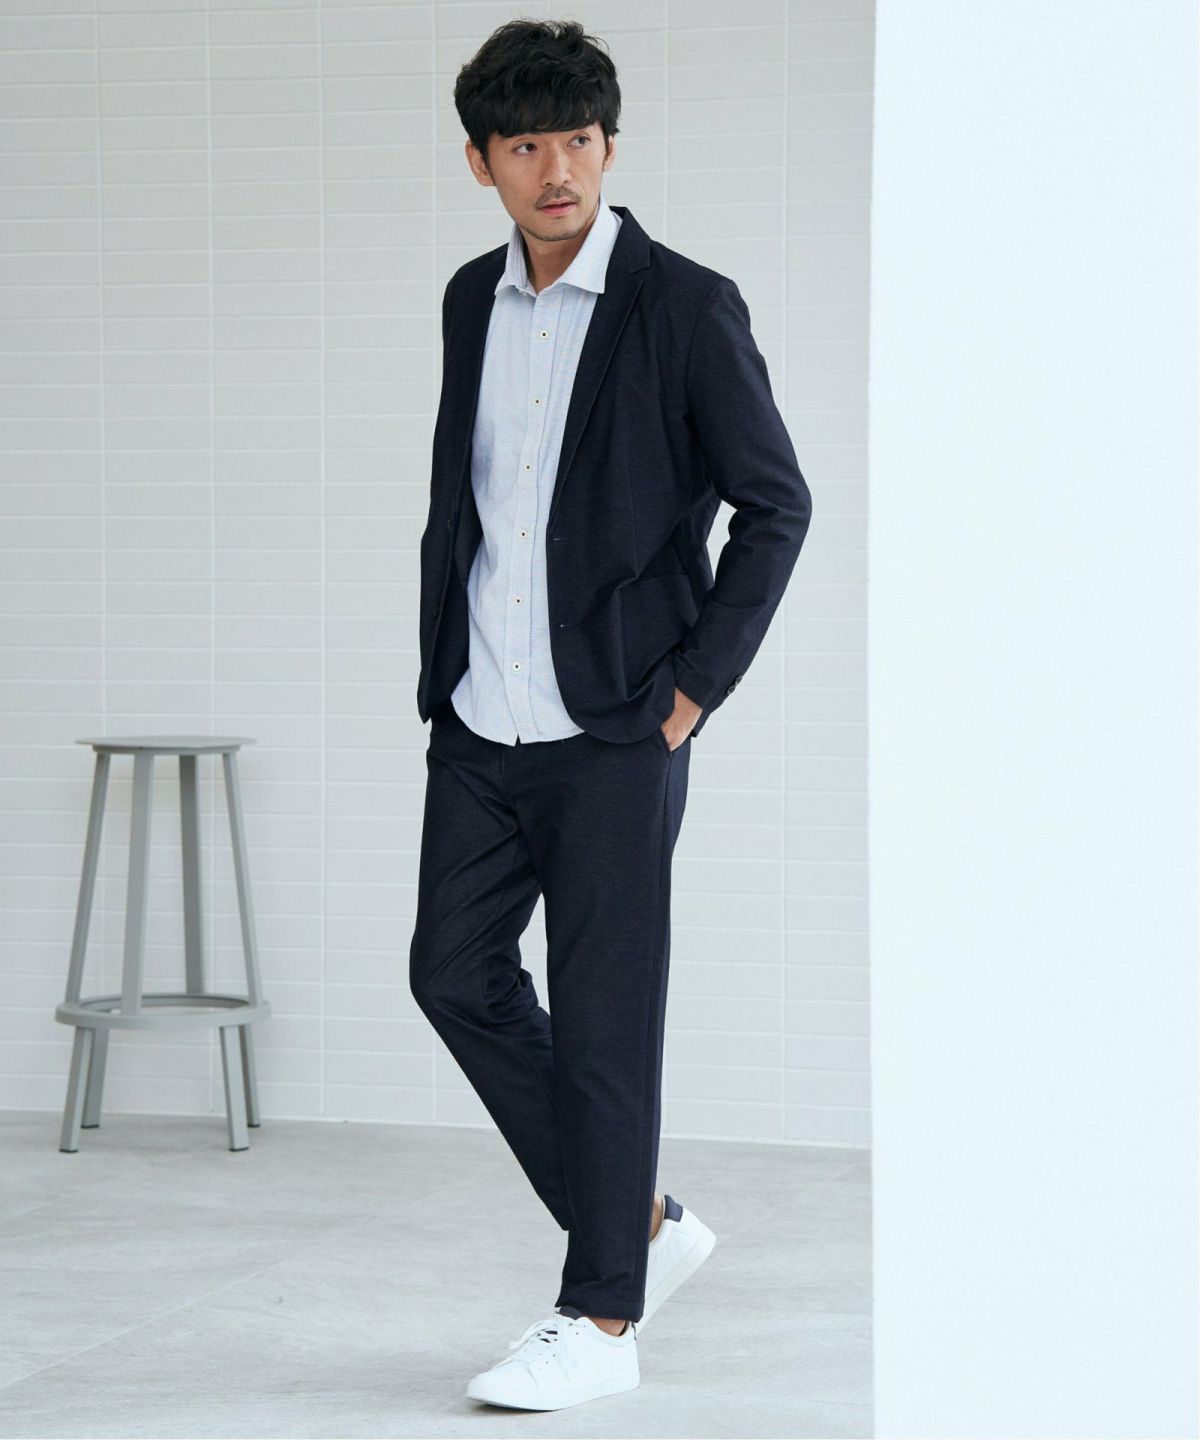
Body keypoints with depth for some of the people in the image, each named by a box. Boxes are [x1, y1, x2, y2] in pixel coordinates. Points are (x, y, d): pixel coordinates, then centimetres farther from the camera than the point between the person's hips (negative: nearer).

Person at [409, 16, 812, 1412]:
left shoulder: (685, 306, -9)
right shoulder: (473, 300, 9)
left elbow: (777, 504, -6)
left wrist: (695, 687, -9)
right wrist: (442, 656, 12)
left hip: (614, 727, -6)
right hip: (481, 720, 7)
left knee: (602, 1014, -2)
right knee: (456, 972, 7)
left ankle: (602, 1316, 10)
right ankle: (638, 1221, 23)